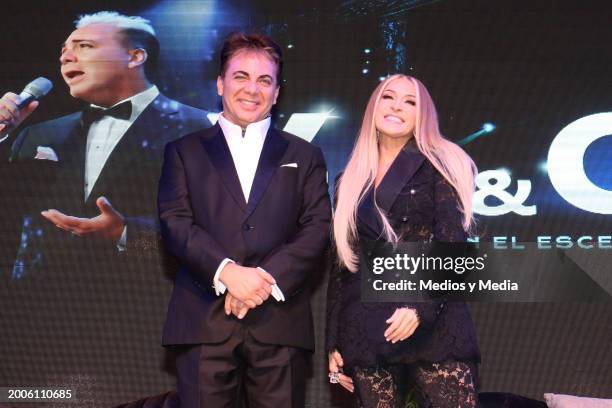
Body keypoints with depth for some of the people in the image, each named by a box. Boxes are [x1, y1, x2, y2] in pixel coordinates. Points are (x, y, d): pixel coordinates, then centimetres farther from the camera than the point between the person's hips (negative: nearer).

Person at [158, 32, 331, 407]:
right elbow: (175, 223, 0)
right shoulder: (184, 151, 12)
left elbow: (318, 229, 3)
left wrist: (268, 278, -11)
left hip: (281, 323, 1)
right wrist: (227, 272, -15)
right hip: (204, 321, 0)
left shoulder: (305, 156, 14)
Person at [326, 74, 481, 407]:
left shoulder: (438, 165, 6)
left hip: (433, 325, -3)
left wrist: (422, 306, -19)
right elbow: (339, 263, 15)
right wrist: (333, 341, 11)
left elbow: (453, 245, -5)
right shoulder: (350, 182, 16)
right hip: (366, 331, 3)